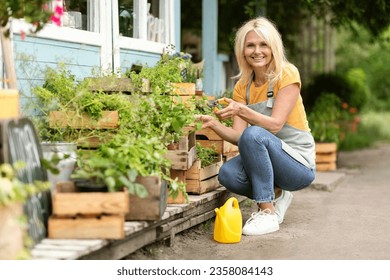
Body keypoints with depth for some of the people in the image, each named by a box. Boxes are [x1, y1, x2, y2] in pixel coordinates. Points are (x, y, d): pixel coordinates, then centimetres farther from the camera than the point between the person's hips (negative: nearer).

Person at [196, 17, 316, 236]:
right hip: (267, 158, 5)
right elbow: (238, 136, -6)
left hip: (299, 164, -5)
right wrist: (214, 124, -24)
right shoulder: (243, 86, 4)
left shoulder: (287, 75, -11)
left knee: (254, 134, -32)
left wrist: (242, 110, -37)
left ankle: (267, 213, -23)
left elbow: (275, 125, -21)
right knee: (228, 174, -25)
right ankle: (276, 196, 4)